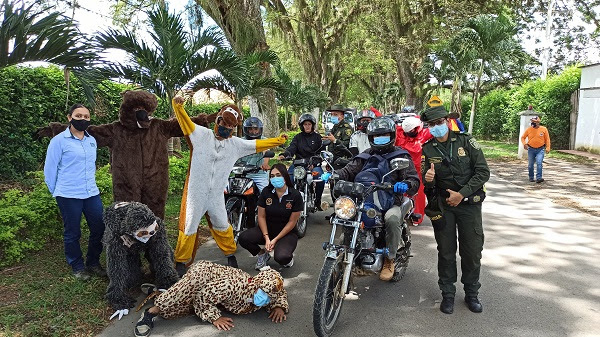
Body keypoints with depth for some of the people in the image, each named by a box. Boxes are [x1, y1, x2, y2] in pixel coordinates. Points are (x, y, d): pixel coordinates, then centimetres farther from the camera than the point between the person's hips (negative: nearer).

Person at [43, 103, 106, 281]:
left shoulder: (92, 140, 9)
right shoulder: (59, 140, -7)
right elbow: (50, 169, -2)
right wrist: (56, 192, 4)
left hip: (92, 193, 5)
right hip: (68, 196, -5)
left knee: (99, 229, 6)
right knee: (72, 233, 6)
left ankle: (93, 263, 25)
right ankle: (77, 267, 24)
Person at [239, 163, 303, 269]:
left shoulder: (295, 195, -13)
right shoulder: (266, 192, -5)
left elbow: (292, 222, -11)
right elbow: (261, 216, -3)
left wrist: (275, 240, -14)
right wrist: (266, 238, -14)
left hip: (287, 233, -3)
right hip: (267, 229, 3)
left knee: (281, 257, -33)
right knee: (243, 238, -24)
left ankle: (289, 257, 8)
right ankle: (262, 253, 7)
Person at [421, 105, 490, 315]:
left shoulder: (466, 142, -2)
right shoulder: (427, 150, 2)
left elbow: (483, 171, -5)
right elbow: (426, 184, 3)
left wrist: (462, 193, -14)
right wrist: (427, 179, -22)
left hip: (469, 203, 0)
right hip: (442, 205, 1)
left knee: (472, 251, 6)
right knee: (446, 252, 6)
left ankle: (471, 294, 23)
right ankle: (448, 294, 20)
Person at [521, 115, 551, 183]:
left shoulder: (544, 129, -3)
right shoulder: (528, 129, -2)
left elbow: (547, 139, 3)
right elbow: (523, 137, 7)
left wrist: (548, 148, -5)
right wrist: (524, 144, -12)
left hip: (540, 150, -2)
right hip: (531, 149, 2)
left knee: (539, 163, -17)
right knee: (531, 164, 9)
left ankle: (538, 178, -17)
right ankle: (531, 178, 24)